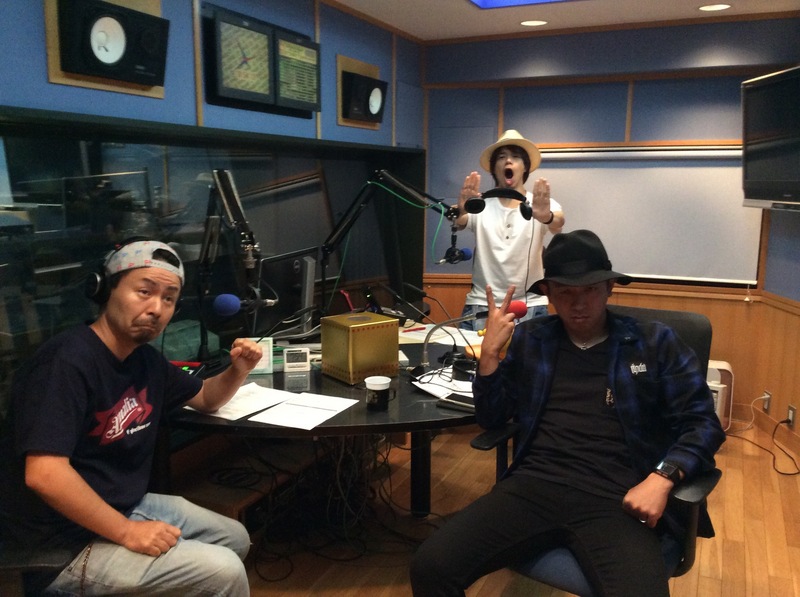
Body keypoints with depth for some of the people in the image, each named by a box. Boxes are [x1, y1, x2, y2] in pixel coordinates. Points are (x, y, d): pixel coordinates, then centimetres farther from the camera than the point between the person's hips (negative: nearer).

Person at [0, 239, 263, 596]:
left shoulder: (145, 358, 5)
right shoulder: (68, 361, -25)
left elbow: (206, 398, 19)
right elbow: (44, 474, -33)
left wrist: (238, 370, -3)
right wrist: (127, 533, -26)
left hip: (125, 505, 10)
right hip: (64, 542, -9)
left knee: (236, 538, 17)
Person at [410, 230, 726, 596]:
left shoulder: (655, 343, 10)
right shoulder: (529, 339, 15)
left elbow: (702, 423, 6)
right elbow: (491, 419, 17)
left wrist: (662, 477, -13)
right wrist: (490, 352, 1)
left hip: (614, 497, -1)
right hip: (534, 485, 2)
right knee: (429, 567, -19)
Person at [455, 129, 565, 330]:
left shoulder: (543, 206, 0)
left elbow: (558, 224, -21)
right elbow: (458, 223, -19)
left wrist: (547, 217, -45)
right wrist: (461, 211, -43)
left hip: (529, 306, 0)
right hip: (481, 305, 0)